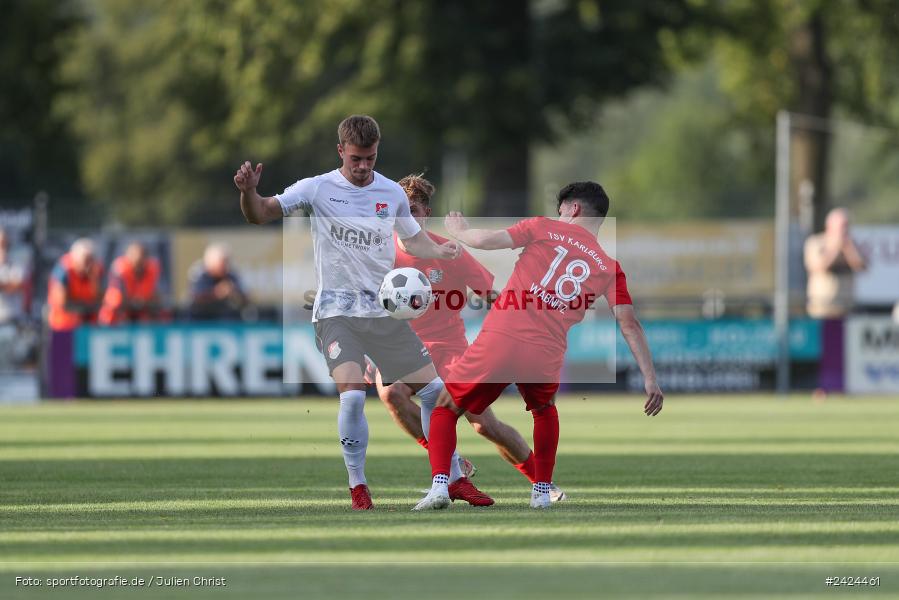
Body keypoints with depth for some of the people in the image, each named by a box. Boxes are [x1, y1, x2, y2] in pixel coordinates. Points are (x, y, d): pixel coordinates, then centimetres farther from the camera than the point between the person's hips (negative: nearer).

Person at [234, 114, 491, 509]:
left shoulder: (392, 193, 6)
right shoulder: (317, 189, -4)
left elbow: (413, 239, 20)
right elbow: (260, 214, -9)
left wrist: (439, 251, -2)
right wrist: (248, 191, -32)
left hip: (385, 311, 4)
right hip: (336, 310, -4)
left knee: (434, 390, 2)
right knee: (352, 394, -24)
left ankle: (455, 479, 17)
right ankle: (357, 485, -6)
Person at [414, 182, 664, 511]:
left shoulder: (545, 229, 5)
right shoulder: (608, 267, 11)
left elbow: (486, 240, -2)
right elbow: (629, 324, 4)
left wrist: (459, 231, 20)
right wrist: (650, 379, 5)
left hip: (497, 344, -3)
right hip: (545, 358, 3)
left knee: (446, 408, 17)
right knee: (545, 410, 37)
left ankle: (439, 484, -4)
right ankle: (542, 492, 32)